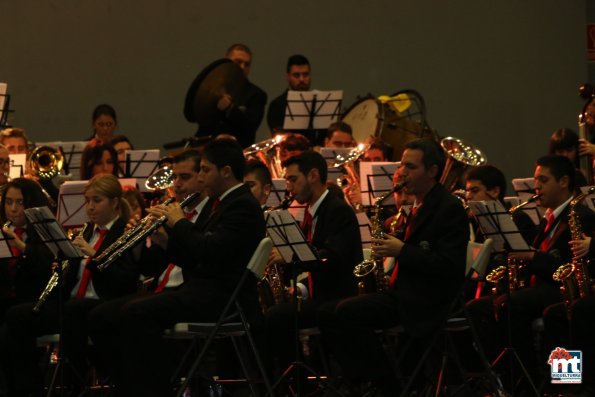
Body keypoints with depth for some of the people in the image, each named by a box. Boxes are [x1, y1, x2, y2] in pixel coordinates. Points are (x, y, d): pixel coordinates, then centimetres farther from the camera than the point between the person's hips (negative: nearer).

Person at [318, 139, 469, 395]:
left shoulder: (450, 209, -10)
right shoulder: (418, 204, 19)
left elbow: (449, 266, -19)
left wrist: (401, 251, -20)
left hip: (426, 303, -10)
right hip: (402, 291, 10)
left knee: (347, 313, -25)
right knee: (328, 314, -1)